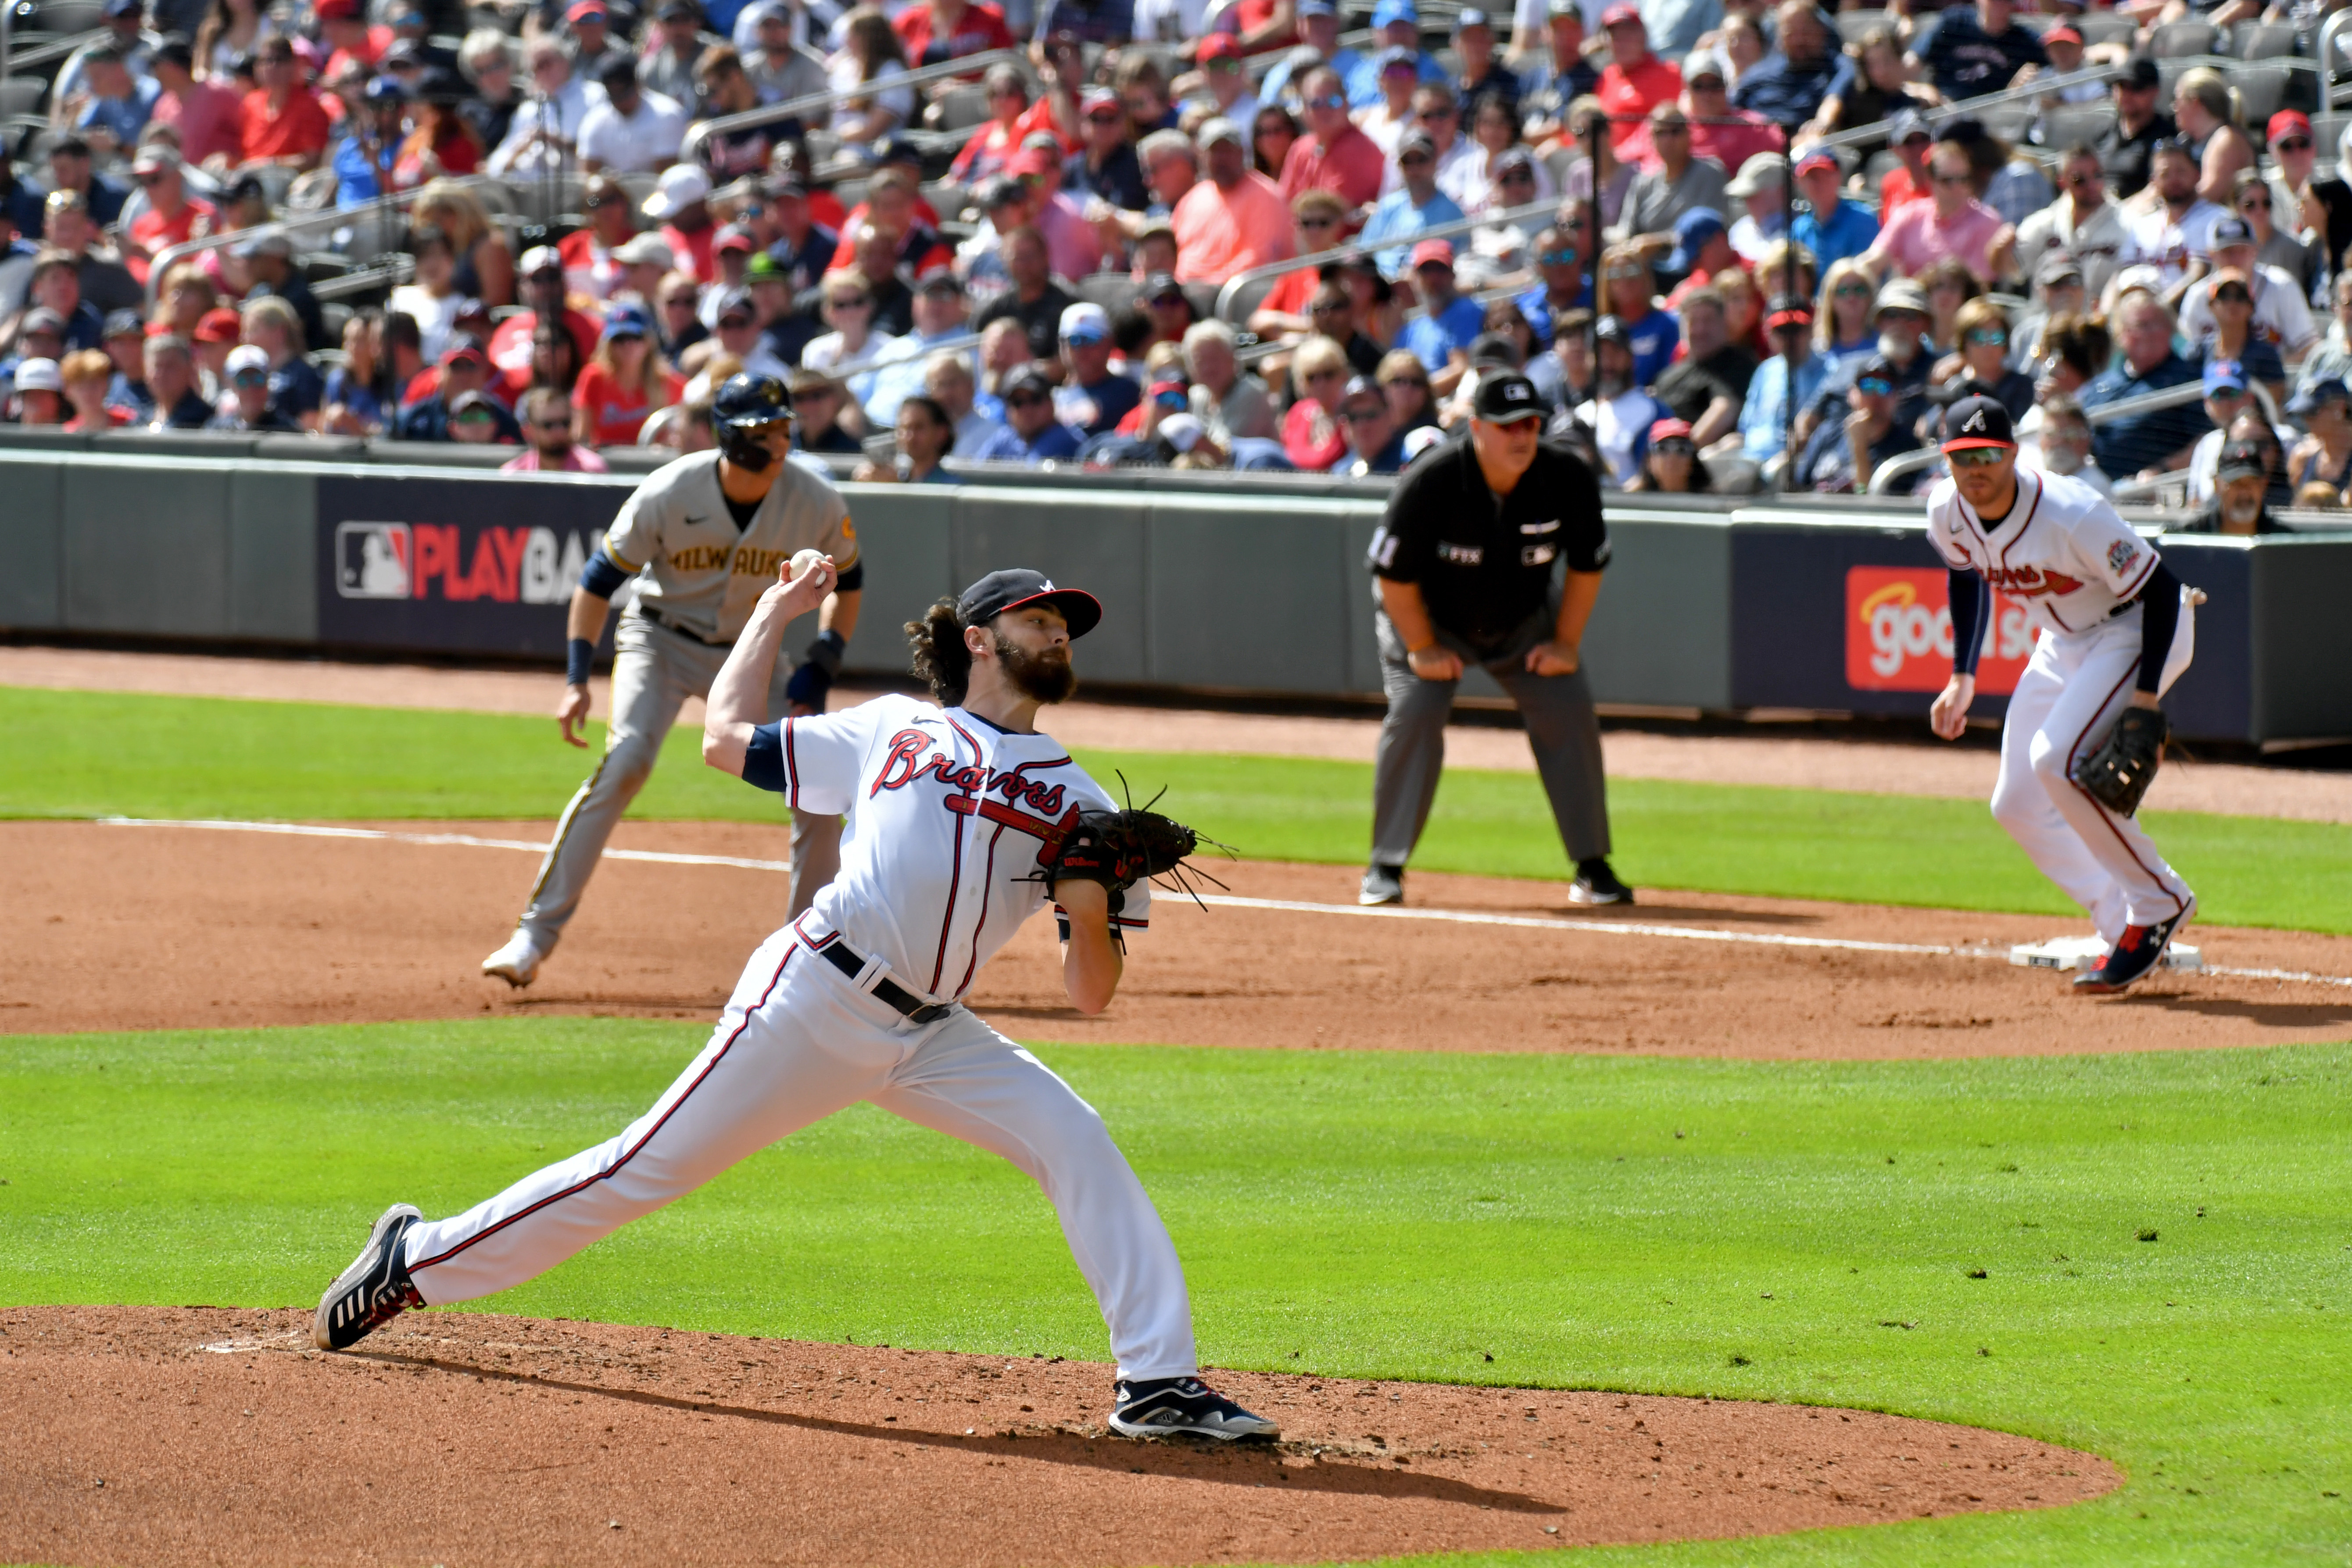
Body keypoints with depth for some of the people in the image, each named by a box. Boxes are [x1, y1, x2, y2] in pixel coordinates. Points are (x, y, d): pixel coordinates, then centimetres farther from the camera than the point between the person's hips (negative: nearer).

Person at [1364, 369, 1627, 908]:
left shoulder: (1569, 480, -21)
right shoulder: (1430, 483, -31)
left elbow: (1587, 564, -5)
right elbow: (1394, 573, -20)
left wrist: (1566, 643, -6)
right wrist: (1423, 649, -17)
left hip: (1525, 621, 3)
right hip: (1430, 619, -3)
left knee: (1569, 712, -9)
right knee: (1414, 712, -20)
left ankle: (1593, 868, 1)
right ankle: (1386, 869, -9)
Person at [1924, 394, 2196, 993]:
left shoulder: (2070, 515, -33)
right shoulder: (1947, 512, -11)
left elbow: (2160, 588, -26)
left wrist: (2146, 695, -30)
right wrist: (1962, 679, 9)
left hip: (2134, 631, -8)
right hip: (2062, 644, 8)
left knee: (2056, 759, -27)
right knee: (2017, 804, 3)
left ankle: (2160, 903, -12)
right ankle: (2127, 928, 11)